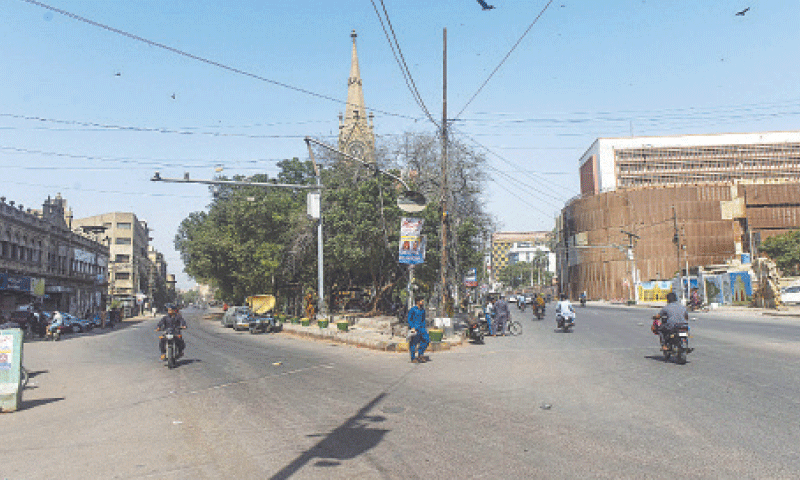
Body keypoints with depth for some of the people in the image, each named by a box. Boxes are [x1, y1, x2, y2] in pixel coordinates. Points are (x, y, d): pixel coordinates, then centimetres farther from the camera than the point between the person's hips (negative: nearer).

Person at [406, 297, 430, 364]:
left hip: (421, 327, 6)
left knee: (427, 339, -8)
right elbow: (409, 319, -8)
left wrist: (424, 327, 10)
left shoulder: (423, 310, 11)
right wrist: (412, 327, -16)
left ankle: (420, 354, 4)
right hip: (414, 327, -6)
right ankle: (413, 359, 4)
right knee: (413, 343, -4)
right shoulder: (413, 309, -8)